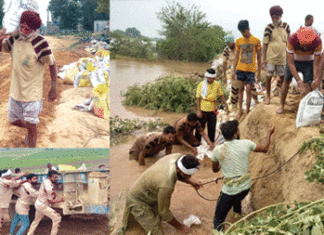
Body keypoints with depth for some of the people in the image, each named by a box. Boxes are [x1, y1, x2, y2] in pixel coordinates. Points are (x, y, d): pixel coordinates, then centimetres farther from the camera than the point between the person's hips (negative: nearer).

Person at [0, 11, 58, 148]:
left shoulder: (40, 43, -18)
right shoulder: (15, 39, -2)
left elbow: (52, 64, -11)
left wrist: (53, 88, -11)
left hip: (32, 92, -6)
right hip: (16, 90, 6)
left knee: (31, 125, -1)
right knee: (13, 120, 18)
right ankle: (30, 130, 49)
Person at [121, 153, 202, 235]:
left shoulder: (179, 156, -21)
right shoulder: (166, 185, -42)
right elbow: (164, 212, -23)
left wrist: (190, 181, -7)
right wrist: (179, 226, -8)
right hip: (138, 201, -8)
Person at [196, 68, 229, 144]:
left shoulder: (217, 85, 0)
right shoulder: (201, 85, -9)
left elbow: (221, 95, 11)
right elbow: (198, 98, -7)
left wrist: (226, 104, -1)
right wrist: (198, 110, -11)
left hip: (213, 110, 3)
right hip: (203, 110, -3)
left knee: (212, 128, 12)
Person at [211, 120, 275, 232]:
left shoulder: (217, 150, -12)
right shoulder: (245, 144, -11)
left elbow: (215, 169, 6)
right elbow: (264, 148, 7)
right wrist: (269, 133, 23)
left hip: (230, 191, -4)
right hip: (246, 187, 4)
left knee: (218, 219, 7)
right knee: (237, 199, 39)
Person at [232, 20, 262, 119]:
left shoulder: (256, 41, -3)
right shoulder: (238, 41, 6)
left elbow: (259, 57, 2)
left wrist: (259, 73, 1)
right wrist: (233, 70, 7)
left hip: (251, 70, -3)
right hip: (240, 69, 3)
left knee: (248, 90, -6)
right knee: (241, 89, 8)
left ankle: (247, 112, 4)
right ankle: (240, 110, 18)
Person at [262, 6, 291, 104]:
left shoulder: (286, 26, 5)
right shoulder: (269, 28, -4)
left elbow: (288, 42, 15)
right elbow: (265, 44, -3)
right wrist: (263, 59, -7)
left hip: (282, 56, 3)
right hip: (270, 57, -3)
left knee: (283, 77, 7)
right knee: (268, 77, 0)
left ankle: (278, 88, 37)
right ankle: (267, 96, 15)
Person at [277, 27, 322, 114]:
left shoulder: (317, 42, -35)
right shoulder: (292, 40, -38)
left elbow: (316, 64, -26)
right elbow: (291, 63, -34)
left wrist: (316, 79, -42)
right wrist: (299, 81, -40)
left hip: (309, 62, 0)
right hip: (294, 60, 0)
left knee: (308, 85, -13)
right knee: (286, 81, 0)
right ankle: (281, 105, 15)